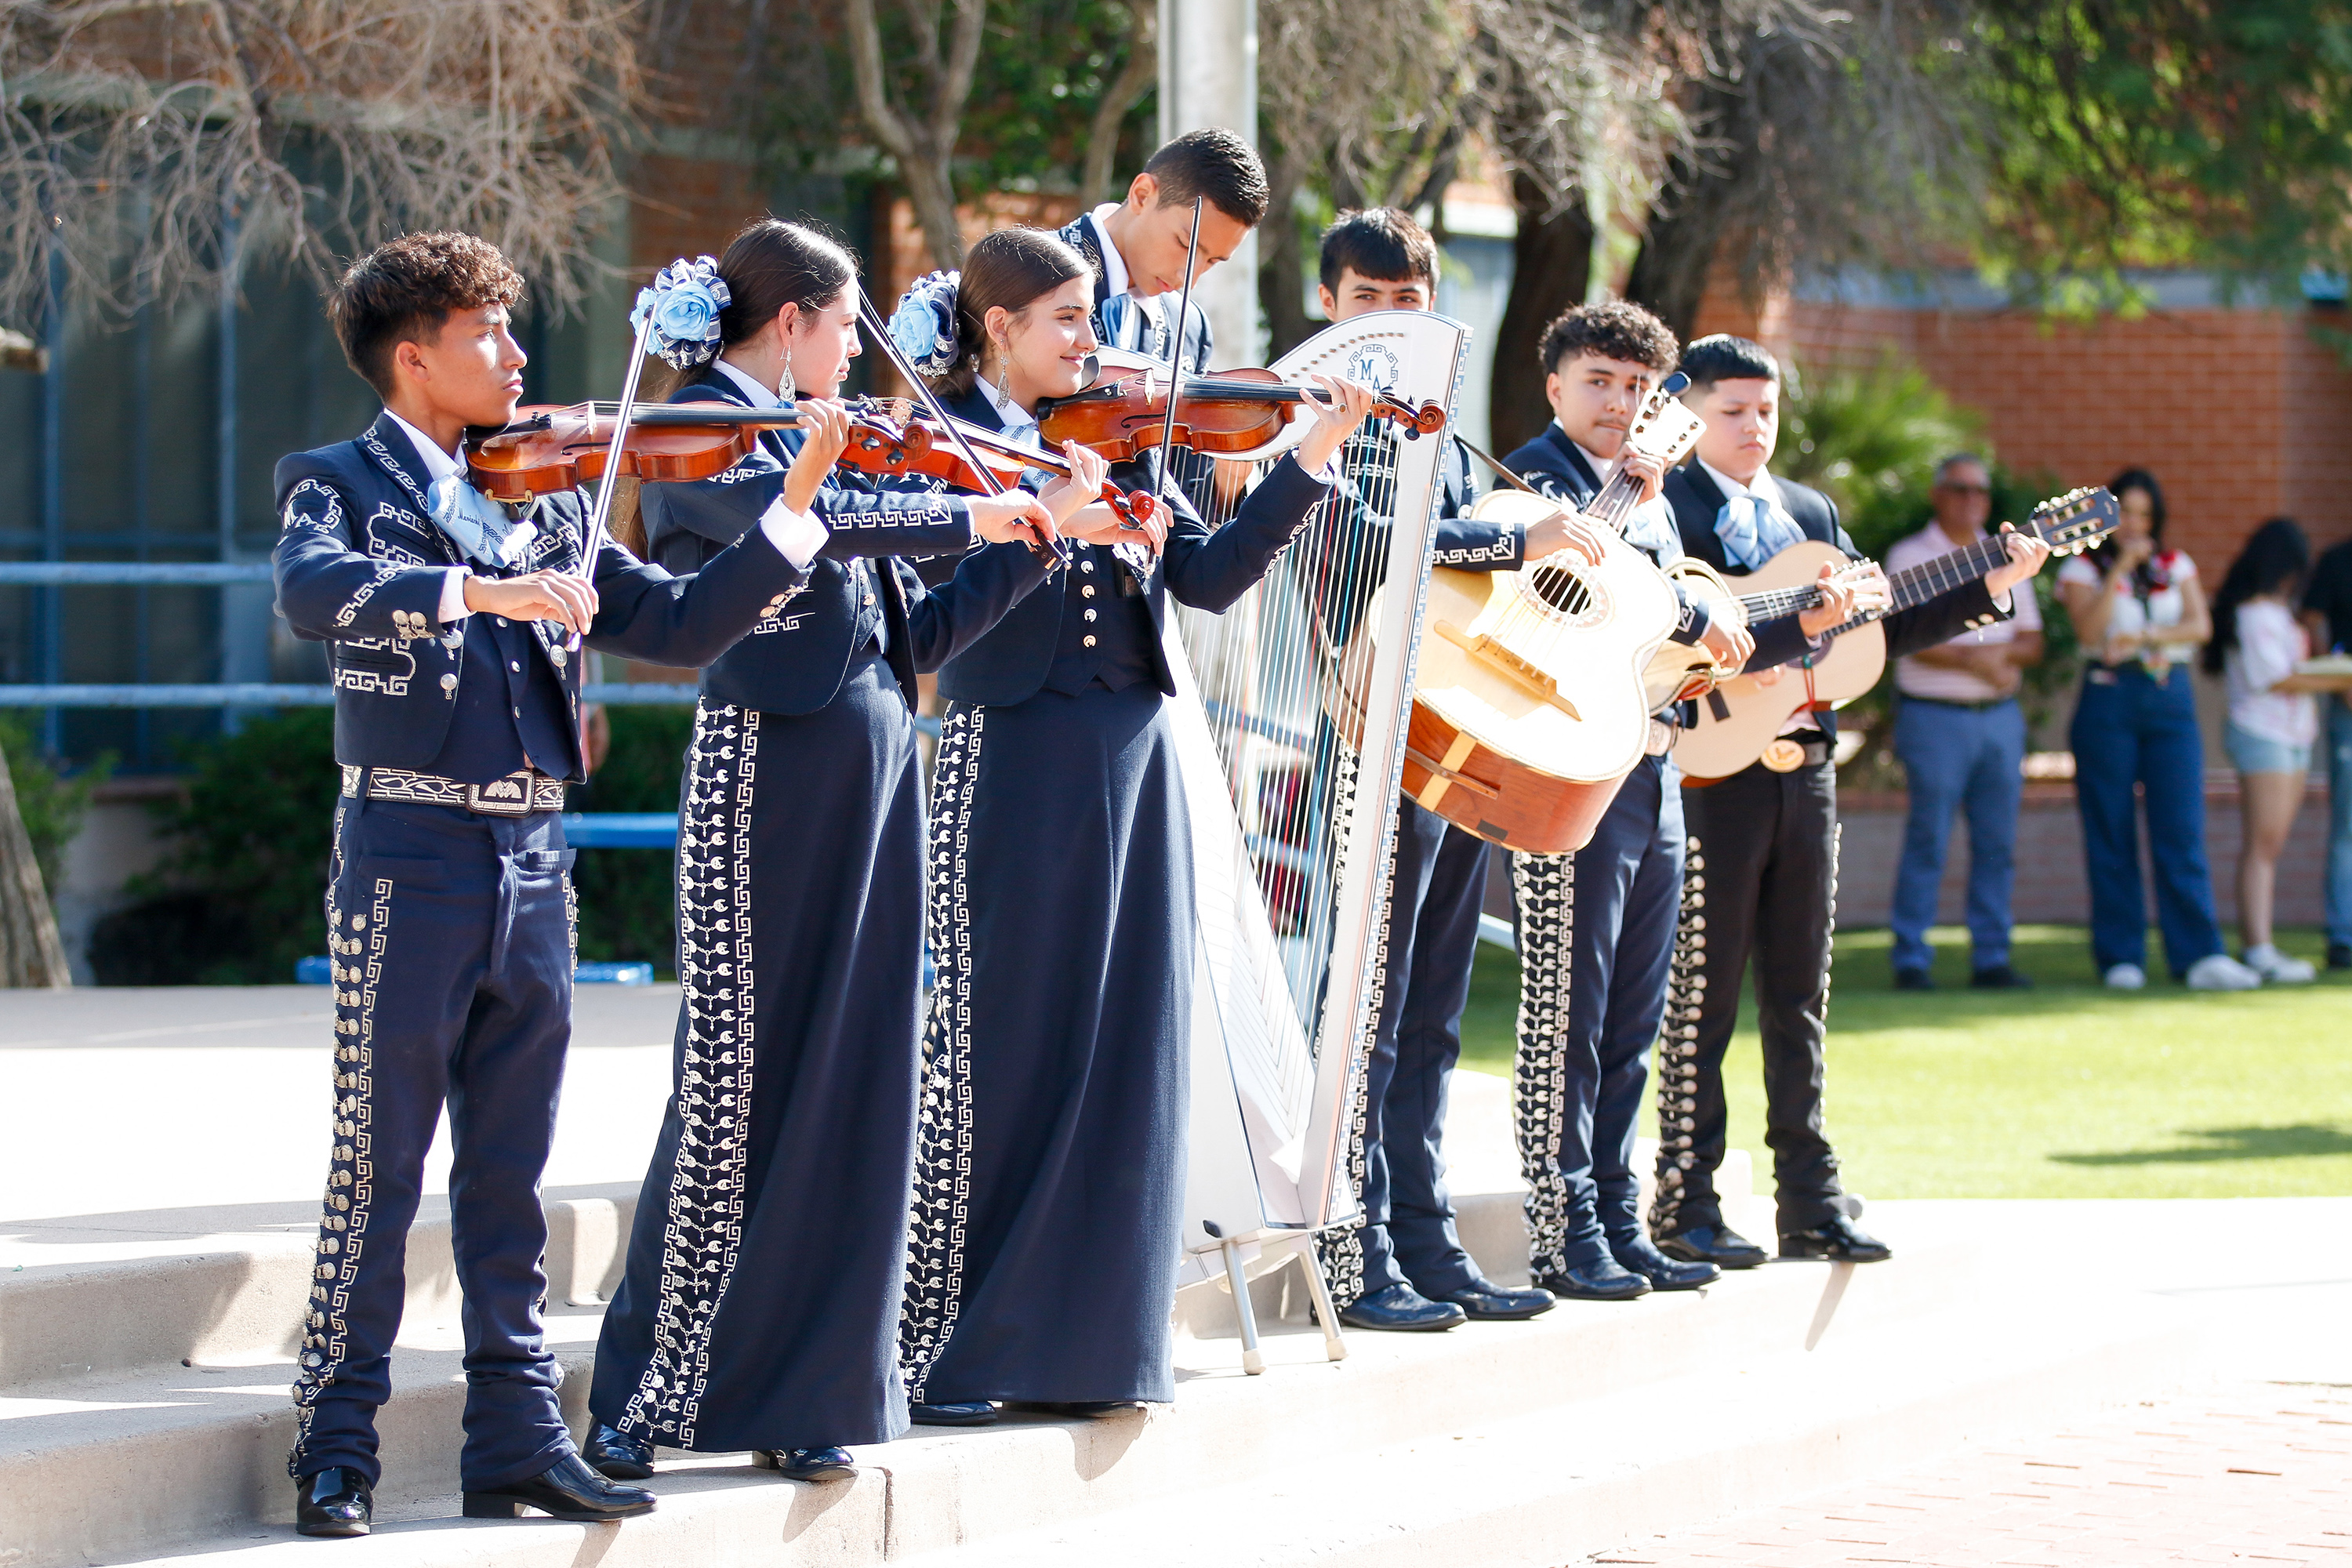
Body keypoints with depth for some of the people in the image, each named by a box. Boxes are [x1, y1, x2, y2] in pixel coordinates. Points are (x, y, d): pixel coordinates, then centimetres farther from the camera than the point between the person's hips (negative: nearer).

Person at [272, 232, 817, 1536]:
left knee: (509, 1171, 10)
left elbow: (675, 626, 10)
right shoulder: (344, 484, -1)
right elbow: (314, 591, -23)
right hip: (409, 854, -5)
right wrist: (480, 590, -36)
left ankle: (515, 1435, 15)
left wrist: (793, 518, 0)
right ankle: (337, 1445, 3)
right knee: (379, 1165, -3)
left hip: (533, 863, 5)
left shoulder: (544, 503, 14)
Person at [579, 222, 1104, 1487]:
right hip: (768, 768, -8)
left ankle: (802, 1392, 9)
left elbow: (919, 633, 19)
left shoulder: (817, 438, 19)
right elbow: (802, 522, -25)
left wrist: (1043, 535, 14)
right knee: (734, 1085, -7)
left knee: (851, 1092, 5)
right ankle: (650, 1392, -1)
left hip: (875, 775, 8)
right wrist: (969, 518, -14)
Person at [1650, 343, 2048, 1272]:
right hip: (1712, 772, -7)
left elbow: (1884, 628, 17)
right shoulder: (1664, 510, -5)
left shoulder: (1811, 515, 17)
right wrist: (1794, 618, -27)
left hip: (1805, 770, 7)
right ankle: (1684, 1207, 0)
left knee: (1799, 994, 9)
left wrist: (1992, 587, 7)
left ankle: (1809, 1200, 13)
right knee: (1703, 995, -4)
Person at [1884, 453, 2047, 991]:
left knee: (1997, 842, 3)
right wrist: (1973, 661, -16)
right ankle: (1911, 961, -3)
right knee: (1927, 841, -6)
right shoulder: (1910, 557, 2)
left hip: (2000, 718, 5)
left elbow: (2032, 641, 12)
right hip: (1934, 717, -5)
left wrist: (2002, 651, -9)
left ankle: (1990, 957, 9)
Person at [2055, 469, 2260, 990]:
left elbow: (2200, 626, 0)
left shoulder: (2175, 566, 13)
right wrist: (2120, 568, -15)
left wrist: (2142, 637, -14)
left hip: (2170, 699, 2)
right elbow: (2088, 628, -11)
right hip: (2109, 698, -2)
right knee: (2111, 836, -1)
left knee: (2181, 830, -6)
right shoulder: (2084, 569, 5)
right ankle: (2120, 957, 4)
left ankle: (2199, 956, -11)